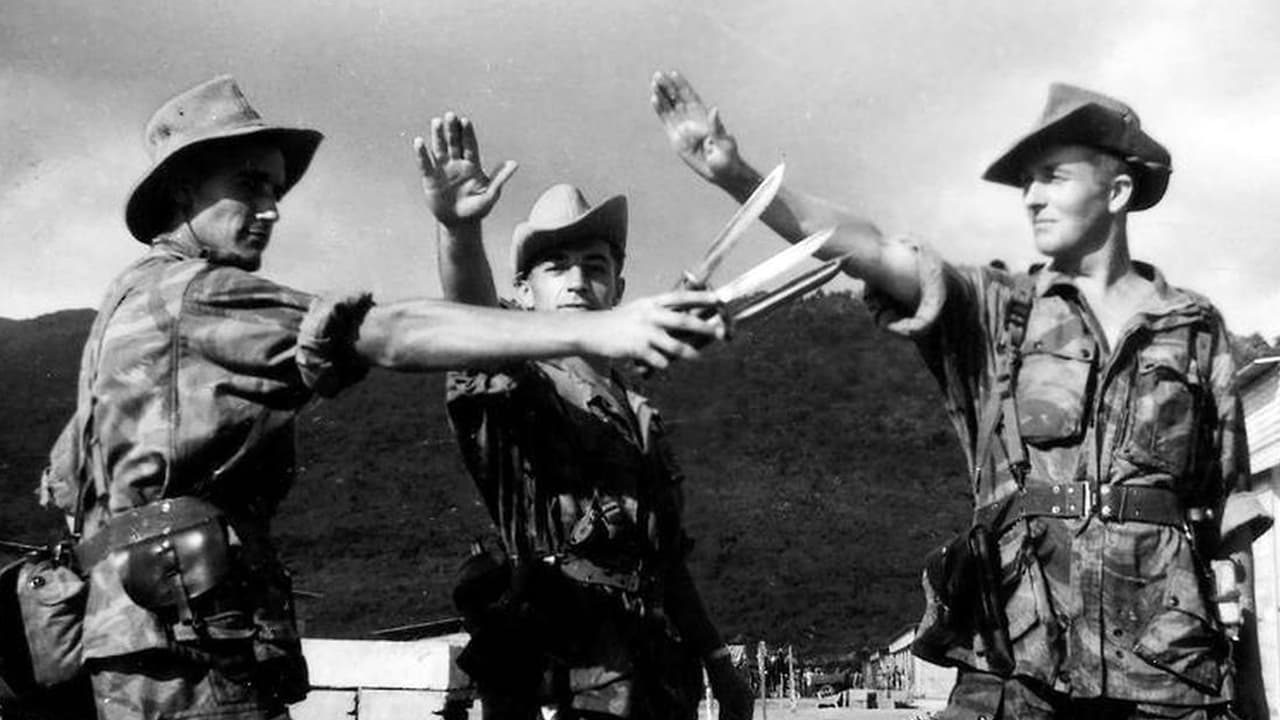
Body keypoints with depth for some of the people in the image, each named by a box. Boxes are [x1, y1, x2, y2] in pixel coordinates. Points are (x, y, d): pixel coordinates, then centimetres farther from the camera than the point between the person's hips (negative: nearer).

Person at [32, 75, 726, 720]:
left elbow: (62, 476, 27)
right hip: (186, 642, -10)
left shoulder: (133, 298, 23)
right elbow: (389, 335, -21)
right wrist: (593, 330, -28)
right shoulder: (190, 291, -8)